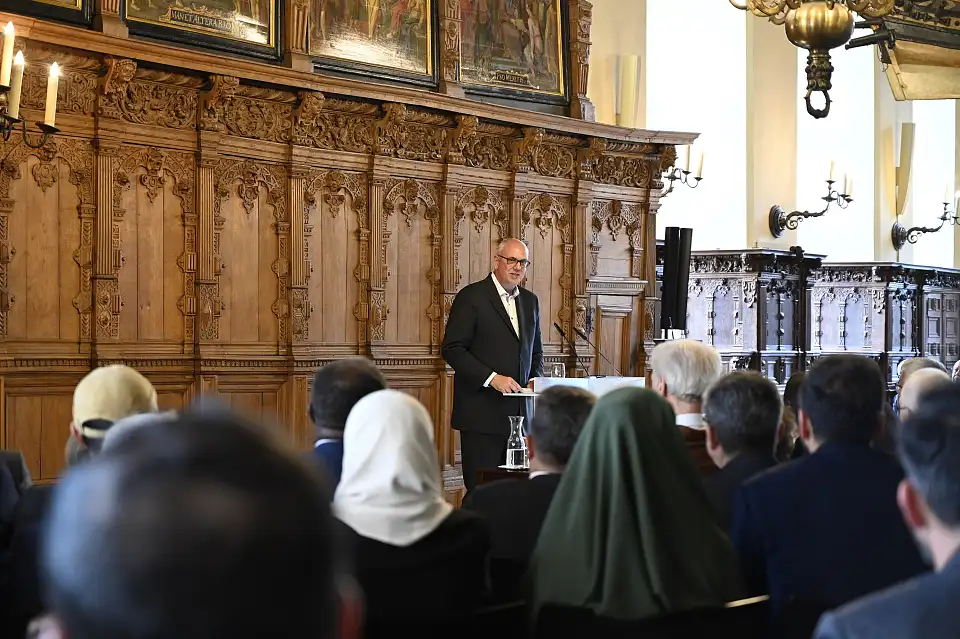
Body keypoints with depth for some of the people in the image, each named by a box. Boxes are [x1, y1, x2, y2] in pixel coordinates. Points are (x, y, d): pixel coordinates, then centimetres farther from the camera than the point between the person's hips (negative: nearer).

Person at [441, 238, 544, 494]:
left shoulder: (530, 301, 16)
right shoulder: (472, 297, -4)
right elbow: (452, 349, -9)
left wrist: (535, 378, 4)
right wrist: (492, 378, -18)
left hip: (519, 412, 6)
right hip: (483, 413, -6)